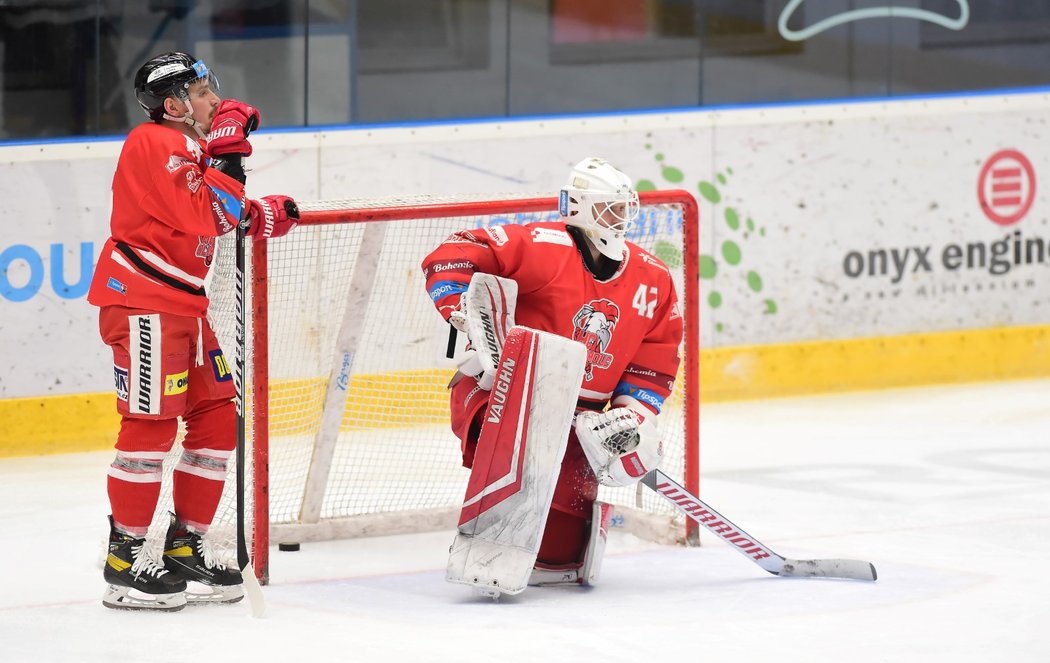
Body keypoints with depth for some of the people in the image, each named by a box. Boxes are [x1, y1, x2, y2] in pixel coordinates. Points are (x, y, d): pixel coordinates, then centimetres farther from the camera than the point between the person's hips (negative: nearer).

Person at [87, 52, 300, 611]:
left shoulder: (193, 148, 17)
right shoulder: (154, 145, -14)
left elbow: (226, 219, 20)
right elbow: (206, 218, -24)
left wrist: (268, 216, 4)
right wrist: (226, 155, -15)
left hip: (190, 305, 10)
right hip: (143, 302, -10)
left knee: (218, 419, 9)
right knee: (151, 423, -10)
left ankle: (185, 545, 15)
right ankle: (125, 558, -5)